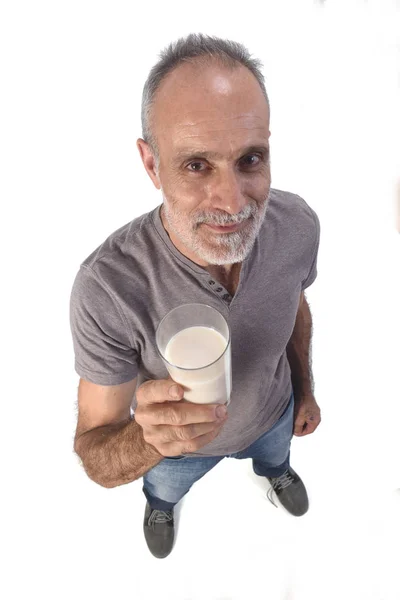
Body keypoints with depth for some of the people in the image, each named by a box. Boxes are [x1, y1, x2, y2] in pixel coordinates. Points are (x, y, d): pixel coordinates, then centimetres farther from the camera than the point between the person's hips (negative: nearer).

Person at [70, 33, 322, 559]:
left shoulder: (297, 224, -30)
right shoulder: (106, 289, -43)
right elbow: (95, 457, -31)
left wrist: (305, 390, 7)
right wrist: (147, 440, -54)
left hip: (272, 411, 3)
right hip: (177, 443, -1)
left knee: (273, 456, 39)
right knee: (166, 488, 35)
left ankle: (274, 469, 78)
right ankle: (160, 505, 75)